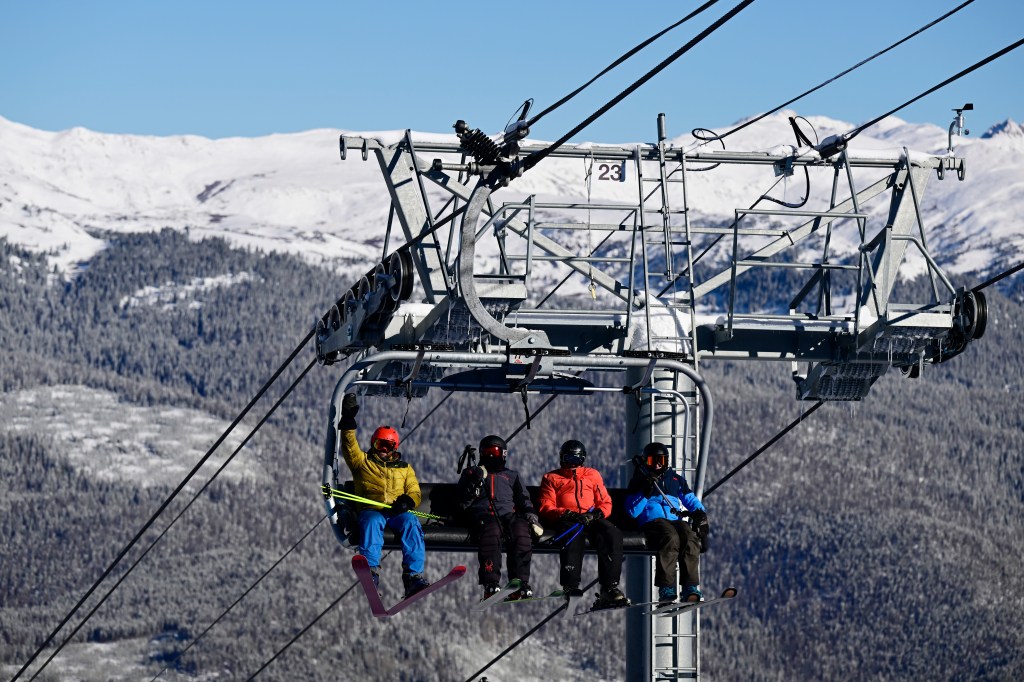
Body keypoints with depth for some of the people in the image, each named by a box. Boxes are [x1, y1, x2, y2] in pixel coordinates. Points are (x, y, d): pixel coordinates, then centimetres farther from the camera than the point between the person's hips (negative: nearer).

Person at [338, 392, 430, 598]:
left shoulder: (405, 468, 27)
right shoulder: (363, 461, 25)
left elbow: (415, 493, 16)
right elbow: (350, 447, 9)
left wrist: (407, 501, -8)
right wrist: (348, 421, -3)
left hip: (397, 511, 1)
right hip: (371, 509, -1)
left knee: (411, 523, -32)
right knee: (372, 522, -37)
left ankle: (414, 576, -45)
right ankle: (371, 572, -52)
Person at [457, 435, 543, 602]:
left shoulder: (511, 475, 32)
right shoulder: (471, 473, 27)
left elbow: (524, 500, 20)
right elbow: (463, 503, 14)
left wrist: (532, 519, 0)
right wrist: (477, 481, -1)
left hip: (508, 515, 2)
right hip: (482, 516, -2)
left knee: (521, 532, -36)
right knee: (491, 532, -40)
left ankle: (520, 585, -41)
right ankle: (491, 586, -47)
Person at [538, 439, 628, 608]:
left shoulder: (592, 475, 30)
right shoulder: (551, 478, 23)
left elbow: (605, 502, 21)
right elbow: (546, 508, 9)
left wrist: (597, 514, -3)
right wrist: (566, 514, -11)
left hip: (592, 519, 2)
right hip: (567, 519, -2)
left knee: (612, 534, -33)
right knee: (573, 533, -41)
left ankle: (609, 587, -38)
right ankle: (571, 587, -47)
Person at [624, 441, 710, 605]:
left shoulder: (676, 479, 28)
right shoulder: (639, 481, 18)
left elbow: (691, 500, 23)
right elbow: (633, 512, 7)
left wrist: (700, 513, 1)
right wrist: (645, 493, -7)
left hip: (676, 520, 3)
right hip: (652, 522, -3)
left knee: (691, 538, -34)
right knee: (671, 537, -39)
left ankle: (690, 588, -41)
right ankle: (666, 589, -46)